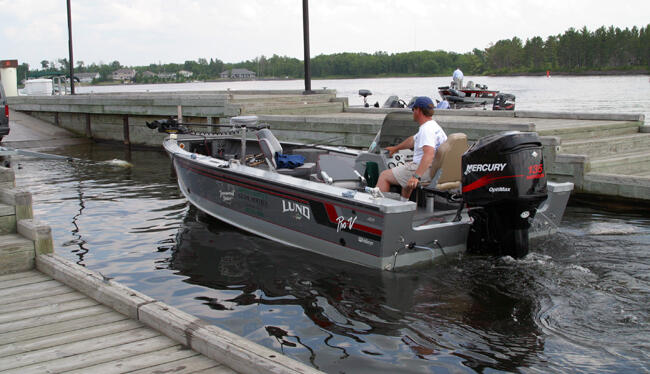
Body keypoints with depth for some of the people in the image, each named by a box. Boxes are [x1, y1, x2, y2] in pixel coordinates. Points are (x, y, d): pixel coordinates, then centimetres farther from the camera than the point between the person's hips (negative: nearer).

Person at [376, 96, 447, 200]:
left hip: (425, 170, -11)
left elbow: (429, 154, -35)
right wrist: (396, 148, 45)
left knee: (384, 175, -3)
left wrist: (417, 176, -41)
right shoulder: (434, 126, 14)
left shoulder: (427, 129, -20)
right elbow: (413, 140, 32)